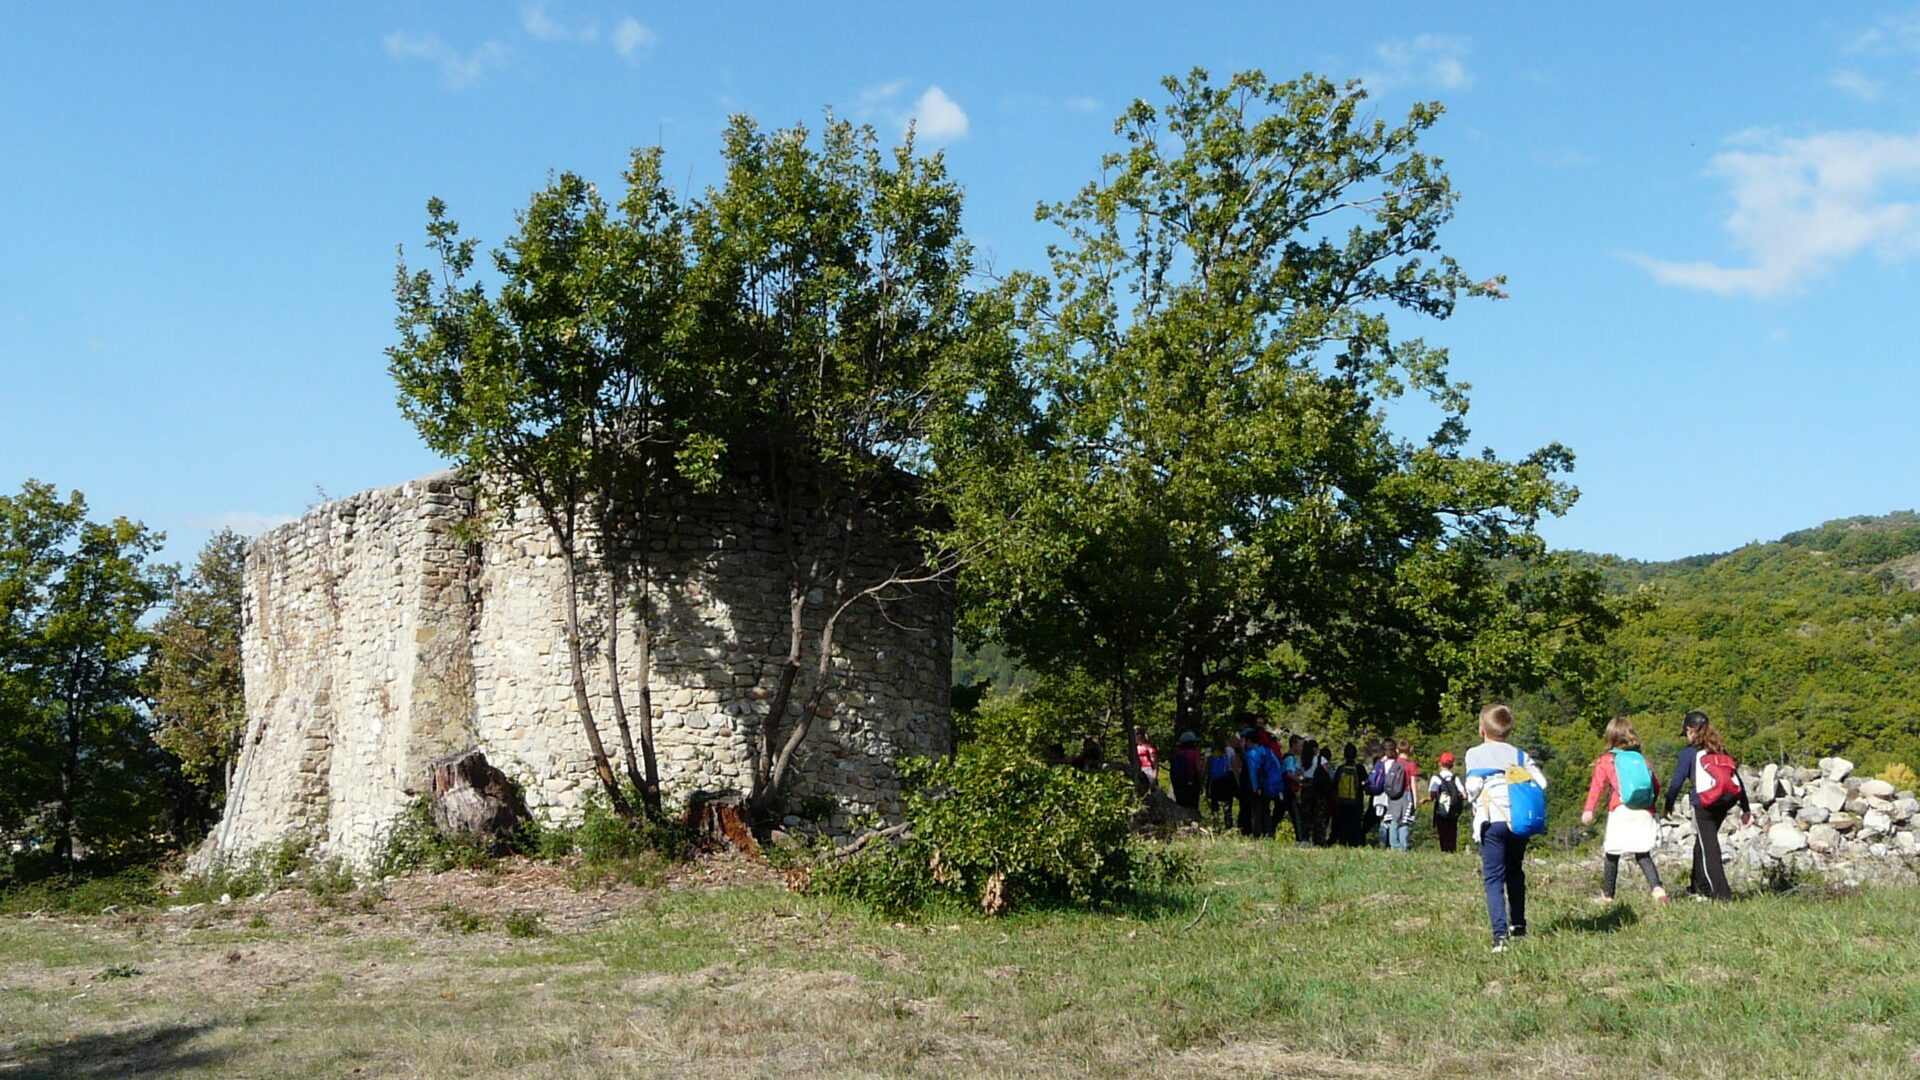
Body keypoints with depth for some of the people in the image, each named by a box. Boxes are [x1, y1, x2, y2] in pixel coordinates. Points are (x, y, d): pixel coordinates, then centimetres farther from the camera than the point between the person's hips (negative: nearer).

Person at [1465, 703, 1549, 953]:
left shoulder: (1475, 754, 2)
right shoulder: (1519, 755, 13)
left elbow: (1473, 785, -11)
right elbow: (1541, 783, 2)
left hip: (1492, 822, -4)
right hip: (1519, 821, 4)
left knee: (1494, 878, -4)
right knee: (1515, 873, 22)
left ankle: (1500, 934, -15)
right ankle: (1518, 925, 32)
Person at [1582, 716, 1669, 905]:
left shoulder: (1605, 760, 4)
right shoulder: (1641, 758, 16)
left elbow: (1597, 785, -7)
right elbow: (1656, 784, 15)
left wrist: (1589, 810, -14)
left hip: (1620, 811, -3)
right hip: (1645, 813, 3)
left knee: (1612, 854, 8)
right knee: (1643, 854, 7)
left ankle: (1607, 896, 14)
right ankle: (1657, 887, -17)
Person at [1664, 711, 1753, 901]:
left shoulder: (1690, 751, 3)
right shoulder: (1721, 749, 19)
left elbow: (1677, 780, -1)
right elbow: (1737, 778, 18)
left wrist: (1668, 805, 9)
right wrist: (1746, 809, 20)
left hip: (1705, 802, -6)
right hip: (1728, 799, 6)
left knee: (1708, 846, 0)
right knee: (1702, 842, 20)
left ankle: (1721, 893, -5)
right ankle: (1698, 886, 28)